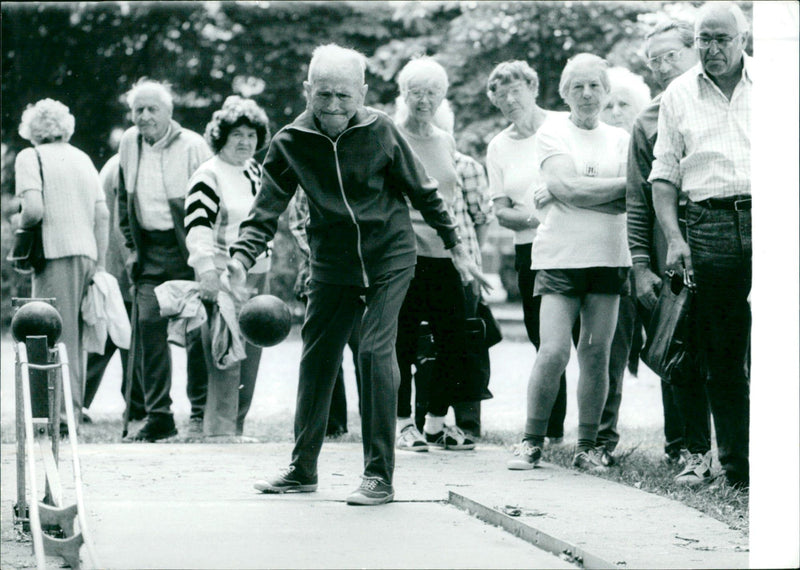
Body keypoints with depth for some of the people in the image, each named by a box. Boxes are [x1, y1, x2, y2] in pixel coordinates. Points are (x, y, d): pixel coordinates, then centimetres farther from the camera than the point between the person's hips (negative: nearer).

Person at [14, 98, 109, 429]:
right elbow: (102, 215, 12)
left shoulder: (31, 158, -3)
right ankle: (76, 407, 17)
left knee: (58, 335, -4)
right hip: (87, 253, 6)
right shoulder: (82, 158, 16)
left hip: (56, 254, -6)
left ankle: (64, 412, -8)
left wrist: (22, 224, 5)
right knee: (75, 334, 13)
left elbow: (34, 209, -16)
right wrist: (100, 263, 15)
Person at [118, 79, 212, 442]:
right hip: (150, 251, 4)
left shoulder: (192, 146, -8)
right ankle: (158, 418, -2)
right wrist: (132, 245, 13)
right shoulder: (130, 143, 9)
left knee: (197, 330, -2)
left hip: (188, 251, -4)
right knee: (148, 325, -5)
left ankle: (201, 411, 12)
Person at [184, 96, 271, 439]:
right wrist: (207, 272, -32)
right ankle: (220, 429, -9)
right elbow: (197, 227, -20)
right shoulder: (208, 176, -9)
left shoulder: (255, 172, 16)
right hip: (224, 278, -8)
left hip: (257, 276, 8)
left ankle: (237, 427, 15)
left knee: (250, 357, 8)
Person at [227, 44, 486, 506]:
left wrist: (457, 247, 4)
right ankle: (303, 468, 23)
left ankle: (380, 475, -10)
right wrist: (242, 256, -24)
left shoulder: (381, 131, -11)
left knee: (375, 350, -16)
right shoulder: (291, 142, -7)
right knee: (317, 359, 8)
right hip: (332, 264, 3)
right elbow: (268, 207, -7)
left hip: (389, 258, -3)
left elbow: (423, 191, 0)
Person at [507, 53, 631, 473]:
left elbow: (630, 202, -1)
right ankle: (532, 441, 3)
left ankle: (587, 447, 10)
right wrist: (624, 185, -7)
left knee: (597, 353, 0)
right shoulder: (551, 133, 5)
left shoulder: (620, 139, 12)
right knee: (553, 352, -11)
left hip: (609, 256, 3)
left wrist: (560, 194, -8)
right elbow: (568, 187, -10)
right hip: (561, 254, -2)